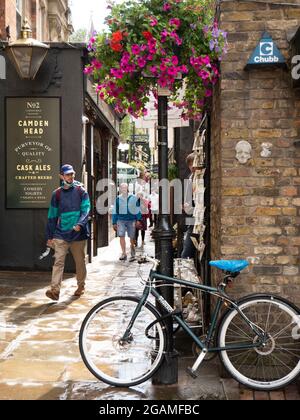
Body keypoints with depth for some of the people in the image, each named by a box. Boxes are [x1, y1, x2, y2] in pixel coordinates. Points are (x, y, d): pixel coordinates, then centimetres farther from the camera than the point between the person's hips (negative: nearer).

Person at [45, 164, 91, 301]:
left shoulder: (81, 191, 3)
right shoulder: (57, 193, 8)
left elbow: (86, 210, -6)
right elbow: (52, 216, 12)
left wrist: (80, 224, -24)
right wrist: (50, 236, 11)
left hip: (78, 233, -1)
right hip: (61, 233, 1)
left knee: (80, 261, 10)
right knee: (59, 261, -11)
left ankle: (81, 287, 27)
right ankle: (55, 290, -17)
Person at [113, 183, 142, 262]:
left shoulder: (133, 198, 1)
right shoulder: (118, 199, 5)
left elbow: (137, 209, 5)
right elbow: (115, 211, 11)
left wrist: (138, 220, -2)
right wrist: (114, 223, 9)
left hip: (131, 220, -1)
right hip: (121, 220, 1)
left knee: (132, 238, 4)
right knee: (121, 236, -10)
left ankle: (133, 255, 14)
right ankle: (124, 254, -3)